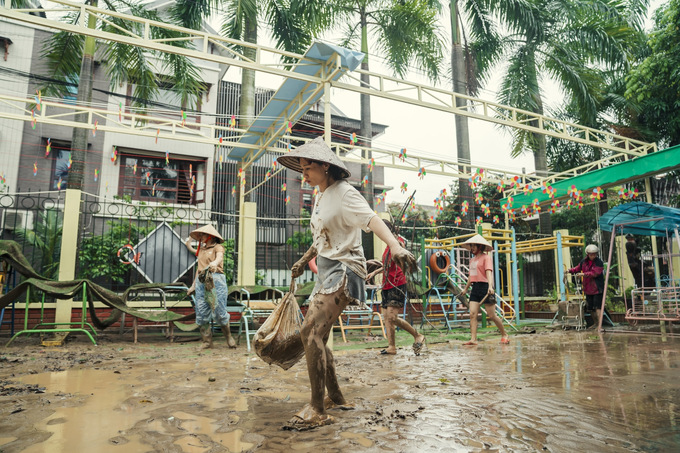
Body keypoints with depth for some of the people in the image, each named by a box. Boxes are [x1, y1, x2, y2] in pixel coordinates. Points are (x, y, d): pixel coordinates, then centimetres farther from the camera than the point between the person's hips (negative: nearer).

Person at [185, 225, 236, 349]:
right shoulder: (201, 249, 23)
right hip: (201, 282, 6)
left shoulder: (217, 247, 4)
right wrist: (194, 285, 27)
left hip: (216, 280, -6)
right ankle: (207, 341, 11)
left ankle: (229, 337, 12)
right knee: (201, 312, 0)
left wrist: (214, 263, -42)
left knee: (219, 311, -9)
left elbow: (219, 257, -19)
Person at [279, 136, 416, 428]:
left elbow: (372, 220, -29)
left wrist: (394, 245, -46)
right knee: (311, 335, 12)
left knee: (312, 333, -19)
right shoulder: (321, 196, 15)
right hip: (326, 272, 10)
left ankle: (317, 411, -10)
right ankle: (336, 398, 27)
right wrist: (305, 260, 36)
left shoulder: (344, 193, -13)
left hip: (343, 270, -10)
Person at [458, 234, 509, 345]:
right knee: (472, 314, -4)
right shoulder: (472, 260, 18)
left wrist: (490, 286, -32)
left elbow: (489, 272, -18)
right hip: (475, 288, 7)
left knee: (492, 315, -2)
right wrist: (466, 288, 36)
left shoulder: (486, 257, -5)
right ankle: (473, 339, -4)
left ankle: (504, 335, 18)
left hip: (485, 287, -7)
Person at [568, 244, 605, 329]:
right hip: (588, 289, 7)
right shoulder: (584, 261, 8)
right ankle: (595, 323, 33)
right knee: (590, 308, 15)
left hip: (597, 289, -6)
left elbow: (594, 273, -19)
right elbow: (577, 268, 21)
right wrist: (570, 270, 6)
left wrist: (583, 274, -24)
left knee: (597, 307, -12)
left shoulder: (599, 262, -10)